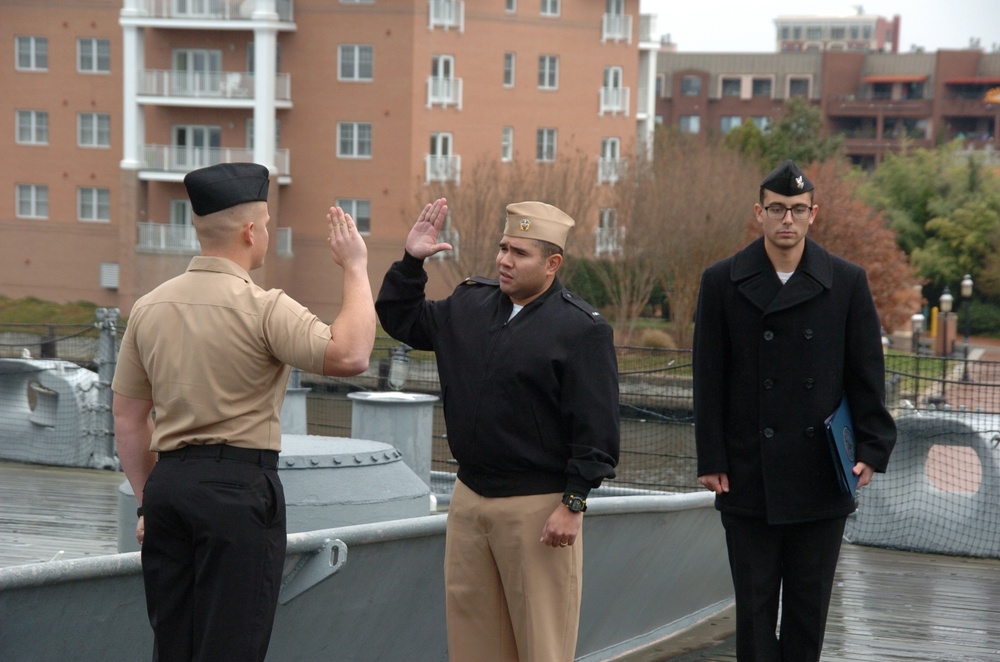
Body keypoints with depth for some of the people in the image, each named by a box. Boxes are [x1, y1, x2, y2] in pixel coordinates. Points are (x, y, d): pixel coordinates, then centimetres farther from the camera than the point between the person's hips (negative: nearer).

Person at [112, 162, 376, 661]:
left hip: (168, 483, 6)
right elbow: (349, 355, -22)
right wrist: (355, 269, -10)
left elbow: (127, 419, 13)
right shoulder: (262, 308, -11)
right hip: (238, 487, -6)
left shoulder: (149, 307, 8)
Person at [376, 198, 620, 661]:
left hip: (538, 509, -7)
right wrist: (411, 261, 10)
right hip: (469, 498, 7)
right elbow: (401, 320, 25)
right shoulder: (470, 304, 10)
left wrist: (573, 504, -16)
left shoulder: (580, 328, -10)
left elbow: (596, 427, -13)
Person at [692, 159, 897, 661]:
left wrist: (873, 448, -3)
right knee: (754, 606, 1)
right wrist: (711, 461, -4)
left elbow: (867, 375, 5)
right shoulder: (722, 282, 1)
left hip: (822, 479, 1)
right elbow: (709, 381, 0)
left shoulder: (847, 282, 3)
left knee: (809, 606, 8)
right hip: (749, 481, -1)